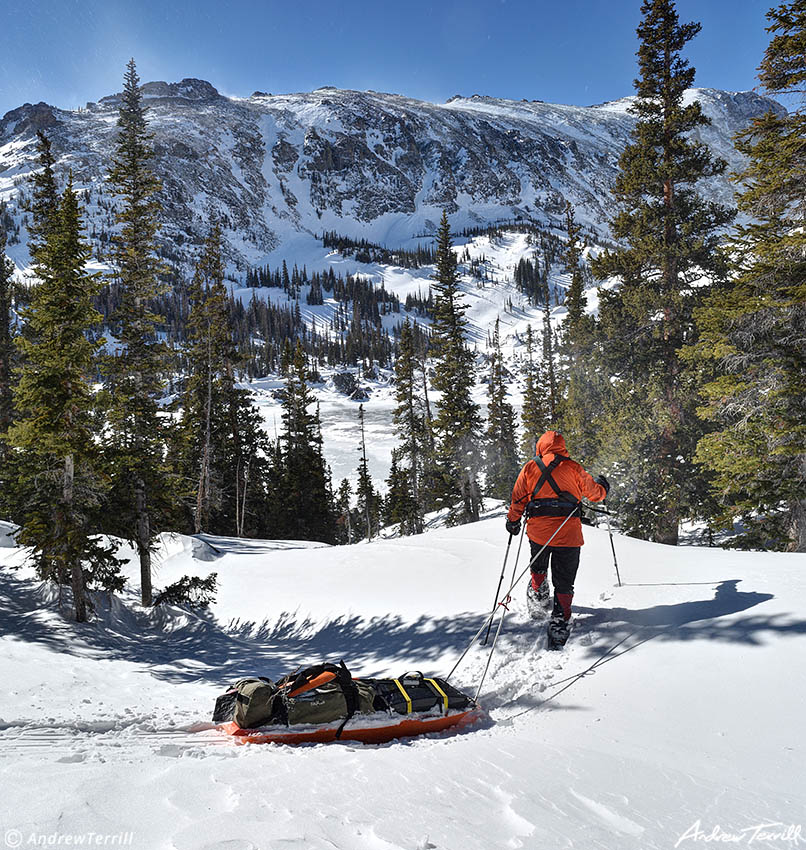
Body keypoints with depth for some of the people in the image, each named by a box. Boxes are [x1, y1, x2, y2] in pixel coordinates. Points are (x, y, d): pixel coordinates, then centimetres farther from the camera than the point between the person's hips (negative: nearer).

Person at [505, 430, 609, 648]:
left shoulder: (530, 468, 7)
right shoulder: (572, 467, 3)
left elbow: (518, 498, 9)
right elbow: (594, 492, 12)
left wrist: (513, 521, 22)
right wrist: (603, 486, 33)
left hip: (538, 529, 1)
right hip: (568, 531, -1)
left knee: (538, 566, 31)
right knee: (563, 581, 6)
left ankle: (537, 595, 40)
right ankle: (559, 621, -1)